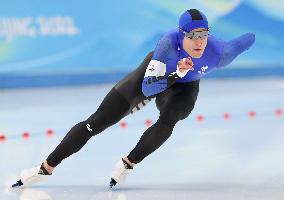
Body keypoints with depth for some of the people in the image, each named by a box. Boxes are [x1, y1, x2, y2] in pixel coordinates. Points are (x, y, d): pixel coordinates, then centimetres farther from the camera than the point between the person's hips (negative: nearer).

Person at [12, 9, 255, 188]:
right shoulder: (170, 41, -39)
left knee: (167, 122, -35)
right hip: (155, 73, -1)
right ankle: (46, 168, 10)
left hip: (184, 88, 1)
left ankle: (128, 164, -11)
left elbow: (246, 40, -13)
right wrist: (176, 73, -55)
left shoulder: (218, 53, -35)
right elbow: (148, 87, -40)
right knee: (96, 122, -4)